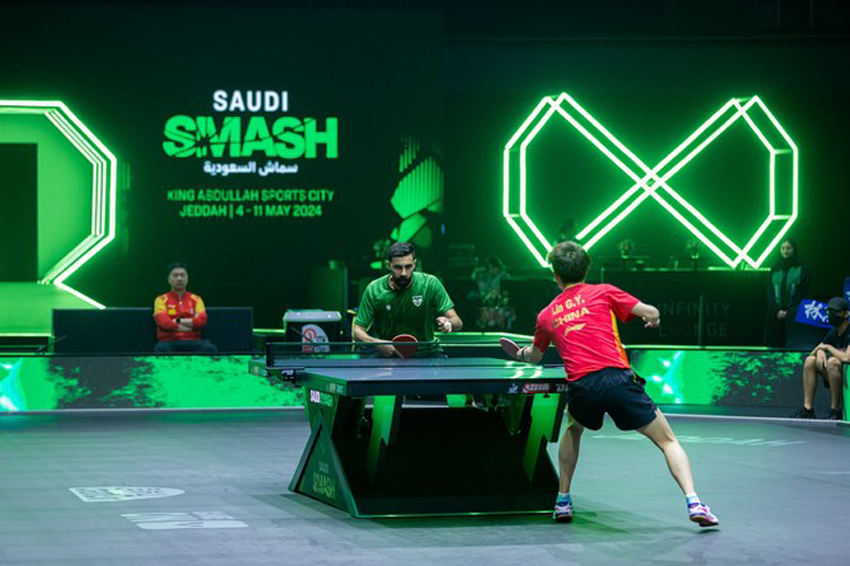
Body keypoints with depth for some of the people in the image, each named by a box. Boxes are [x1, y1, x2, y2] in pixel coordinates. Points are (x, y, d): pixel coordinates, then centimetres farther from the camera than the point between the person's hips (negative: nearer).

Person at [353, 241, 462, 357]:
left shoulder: (430, 284, -10)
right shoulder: (374, 290, -10)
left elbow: (458, 322, -10)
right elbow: (358, 331, -6)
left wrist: (448, 323, -35)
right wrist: (376, 343, -28)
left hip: (425, 351, 0)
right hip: (388, 353, 0)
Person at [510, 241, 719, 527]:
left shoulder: (546, 315, 21)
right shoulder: (603, 293, 12)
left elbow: (534, 356, 39)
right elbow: (652, 314, 8)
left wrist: (522, 352, 62)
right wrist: (652, 318, 33)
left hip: (580, 387, 3)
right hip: (617, 378, -2)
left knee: (573, 430, 36)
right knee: (667, 440, 6)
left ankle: (563, 501, 31)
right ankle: (693, 501, -14)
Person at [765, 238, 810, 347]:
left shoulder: (801, 270, 1)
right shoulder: (775, 269, 11)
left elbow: (802, 294, -3)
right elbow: (769, 293, 7)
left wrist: (788, 312, -10)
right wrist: (777, 310, -7)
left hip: (794, 316, -3)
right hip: (775, 316, 3)